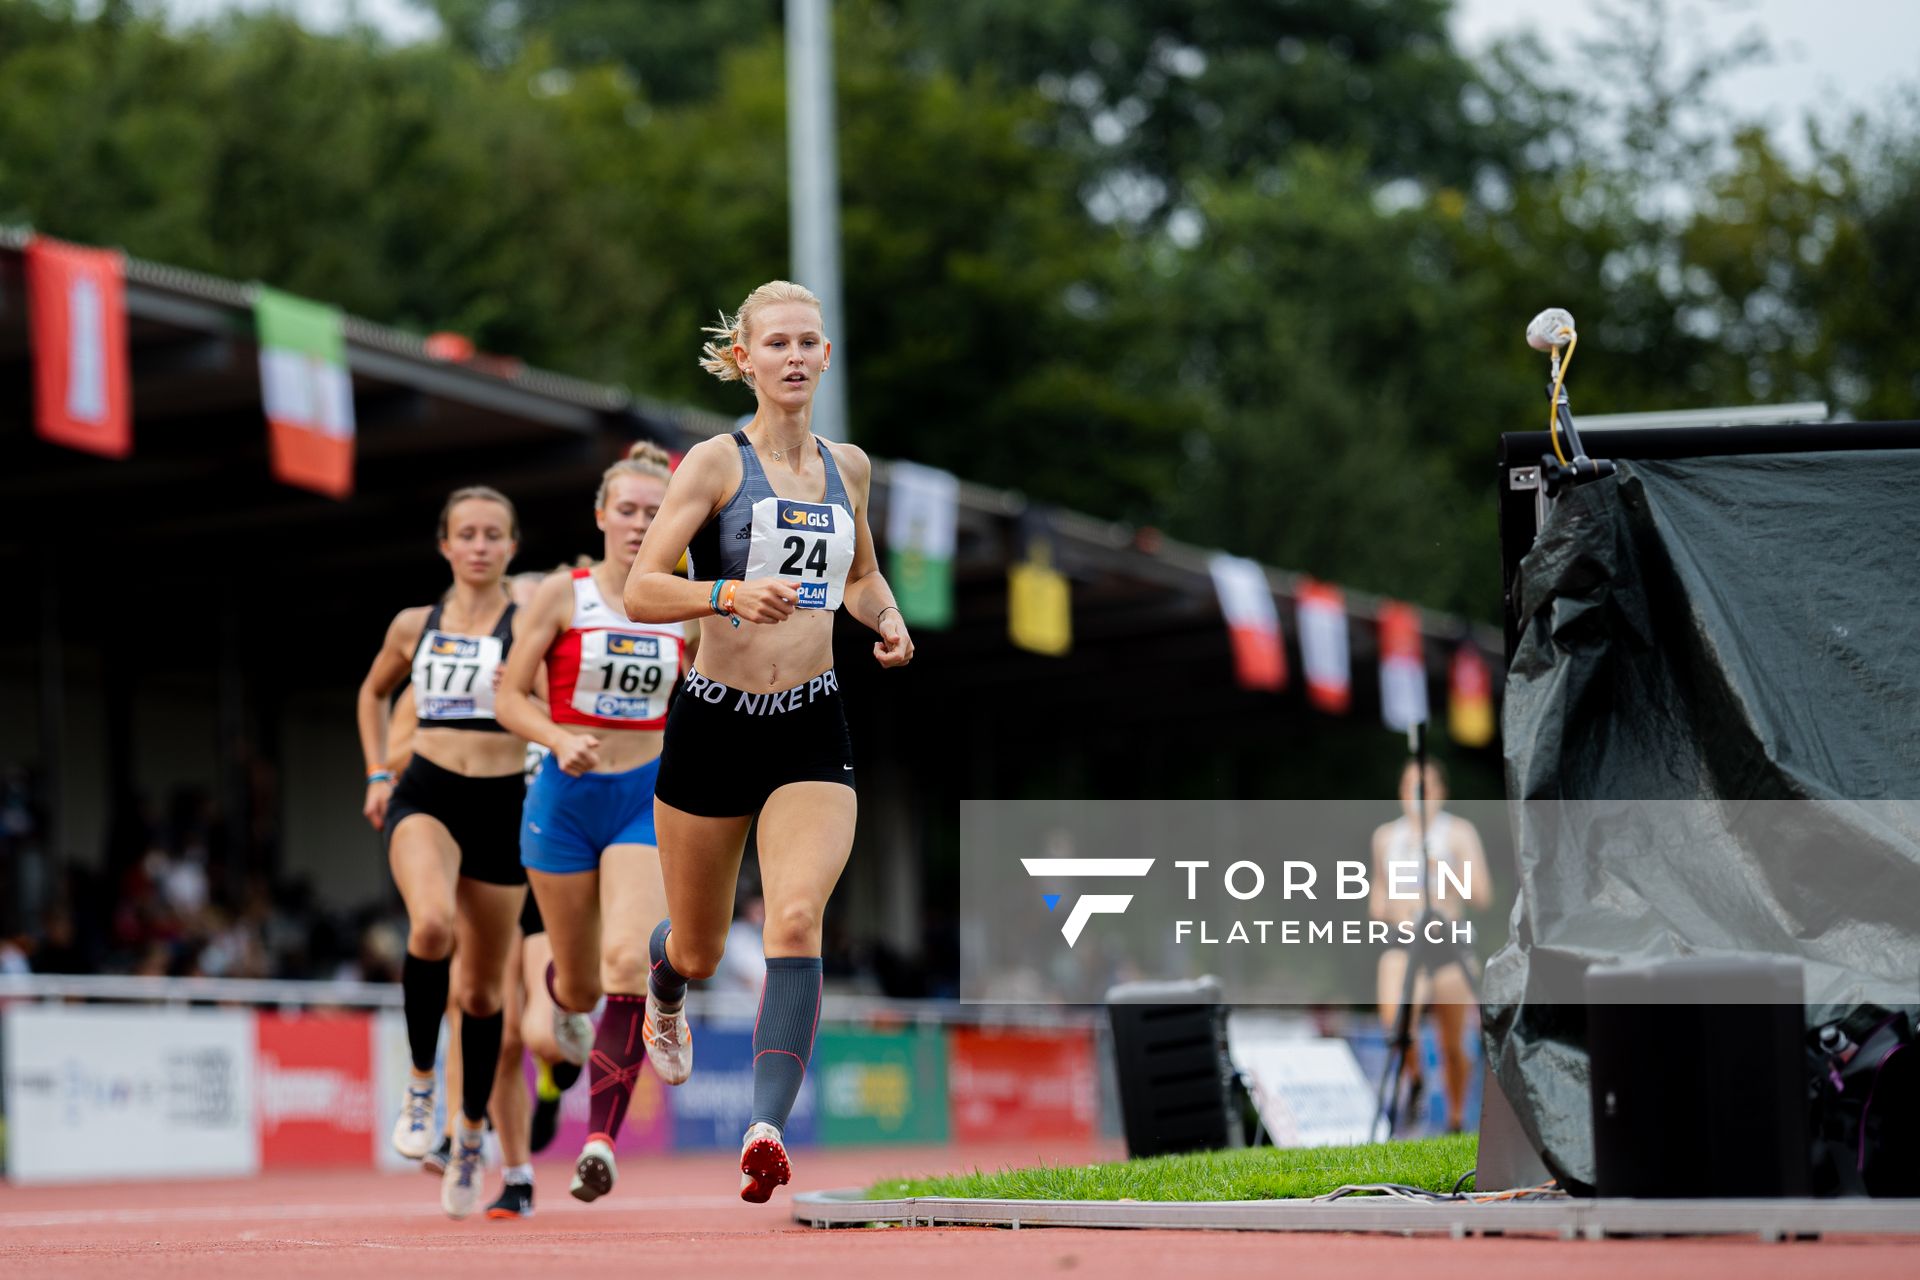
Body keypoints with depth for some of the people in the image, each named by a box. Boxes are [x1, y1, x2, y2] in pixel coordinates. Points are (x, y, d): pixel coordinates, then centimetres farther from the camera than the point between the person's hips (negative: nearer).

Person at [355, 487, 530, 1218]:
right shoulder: (414, 627, 9)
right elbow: (373, 692, 26)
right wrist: (377, 774, 16)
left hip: (501, 805, 0)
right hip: (426, 796, 0)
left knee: (482, 990, 7)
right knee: (432, 923, -32)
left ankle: (472, 1136, 27)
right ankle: (420, 1083, -14)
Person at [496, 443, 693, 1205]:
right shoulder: (562, 596, -5)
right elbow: (509, 697, -4)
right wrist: (558, 739, -21)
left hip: (647, 799, 0)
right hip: (565, 799, 0)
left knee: (628, 963, -21)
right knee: (580, 981, 11)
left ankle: (603, 1140, -22)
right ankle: (564, 1001, 53)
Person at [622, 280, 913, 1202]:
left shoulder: (847, 466, 10)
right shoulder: (718, 461, -5)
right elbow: (640, 590, -11)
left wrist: (887, 622, 7)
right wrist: (730, 592, -27)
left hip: (812, 727, 2)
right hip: (715, 721, -2)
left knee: (796, 922, -21)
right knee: (699, 951, 12)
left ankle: (767, 1128, -28)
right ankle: (665, 996, 51)